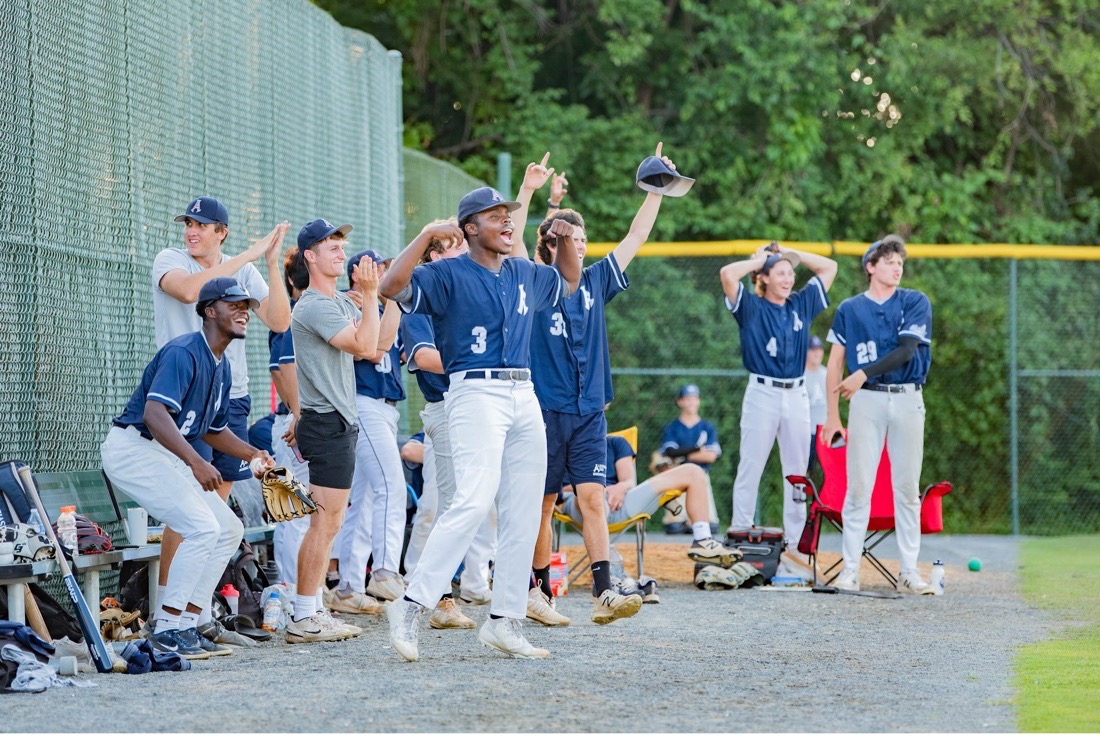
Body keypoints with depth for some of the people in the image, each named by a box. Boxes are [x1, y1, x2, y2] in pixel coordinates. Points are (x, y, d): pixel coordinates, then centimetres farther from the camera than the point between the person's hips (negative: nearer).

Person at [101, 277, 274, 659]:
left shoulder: (222, 366, 13)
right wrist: (196, 462, -39)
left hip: (166, 454, 10)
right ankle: (166, 628, -14)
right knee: (203, 527, -21)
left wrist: (253, 454, 10)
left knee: (229, 529, 6)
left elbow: (213, 429, 25)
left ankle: (186, 624, 9)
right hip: (132, 449, -10)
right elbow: (155, 412, -32)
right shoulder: (183, 352, -18)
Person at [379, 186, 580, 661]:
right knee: (473, 501, -22)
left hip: (525, 396, 7)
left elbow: (569, 282, 36)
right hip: (476, 393, -7)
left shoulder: (525, 274, 17)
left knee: (523, 513, 5)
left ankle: (504, 620, 10)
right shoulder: (449, 274, -4)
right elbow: (391, 287, -18)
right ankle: (411, 605, -20)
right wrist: (428, 235, -21)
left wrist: (566, 239, 18)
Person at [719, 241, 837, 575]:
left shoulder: (801, 304, 11)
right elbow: (728, 274, -17)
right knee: (750, 470, -3)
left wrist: (790, 253, 12)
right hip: (762, 395, -5)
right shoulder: (751, 307, -1)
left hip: (797, 396, 5)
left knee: (797, 472, 6)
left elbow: (829, 267, 18)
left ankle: (794, 545, 10)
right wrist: (760, 259, -2)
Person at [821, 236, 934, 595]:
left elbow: (906, 350, -9)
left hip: (908, 401, 0)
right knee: (859, 485, -4)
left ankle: (909, 572, 6)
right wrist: (833, 415, 2)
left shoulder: (916, 303, 5)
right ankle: (850, 569, -1)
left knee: (907, 488, 2)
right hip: (866, 402, 0)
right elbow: (835, 365, 8)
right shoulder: (849, 309, 8)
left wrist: (864, 373, -17)